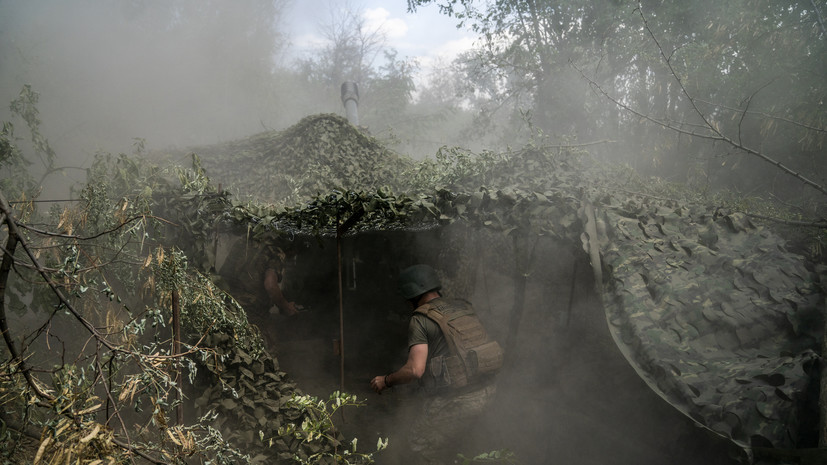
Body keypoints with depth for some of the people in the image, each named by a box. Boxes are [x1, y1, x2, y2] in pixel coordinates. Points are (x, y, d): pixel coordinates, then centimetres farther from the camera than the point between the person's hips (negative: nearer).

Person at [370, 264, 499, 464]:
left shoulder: (420, 320, -9)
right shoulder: (463, 308, 11)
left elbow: (415, 370, -18)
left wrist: (386, 381, -1)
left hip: (454, 401, -7)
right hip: (485, 392, 8)